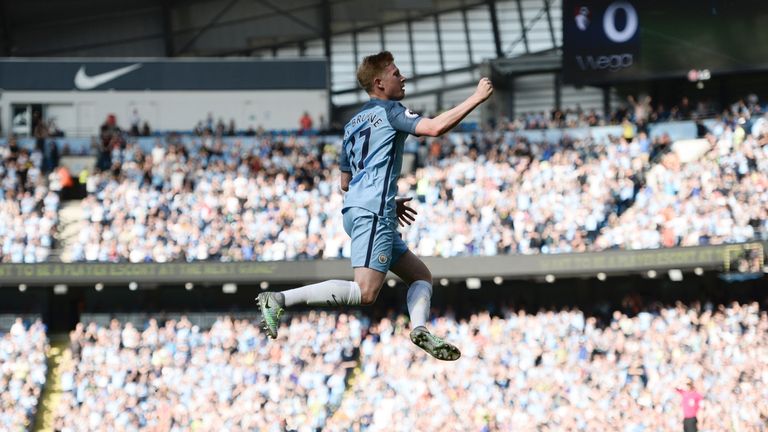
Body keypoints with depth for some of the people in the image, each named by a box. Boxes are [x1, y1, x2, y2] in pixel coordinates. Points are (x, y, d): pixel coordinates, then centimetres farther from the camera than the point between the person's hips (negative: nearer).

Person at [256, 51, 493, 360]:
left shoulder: (353, 123, 25)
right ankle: (280, 300, -23)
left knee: (420, 275, 14)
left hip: (356, 210, 10)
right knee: (365, 293, -21)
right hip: (373, 214, -10)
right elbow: (434, 127, -16)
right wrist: (476, 98, -8)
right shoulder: (388, 110, 1)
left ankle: (420, 329, -11)